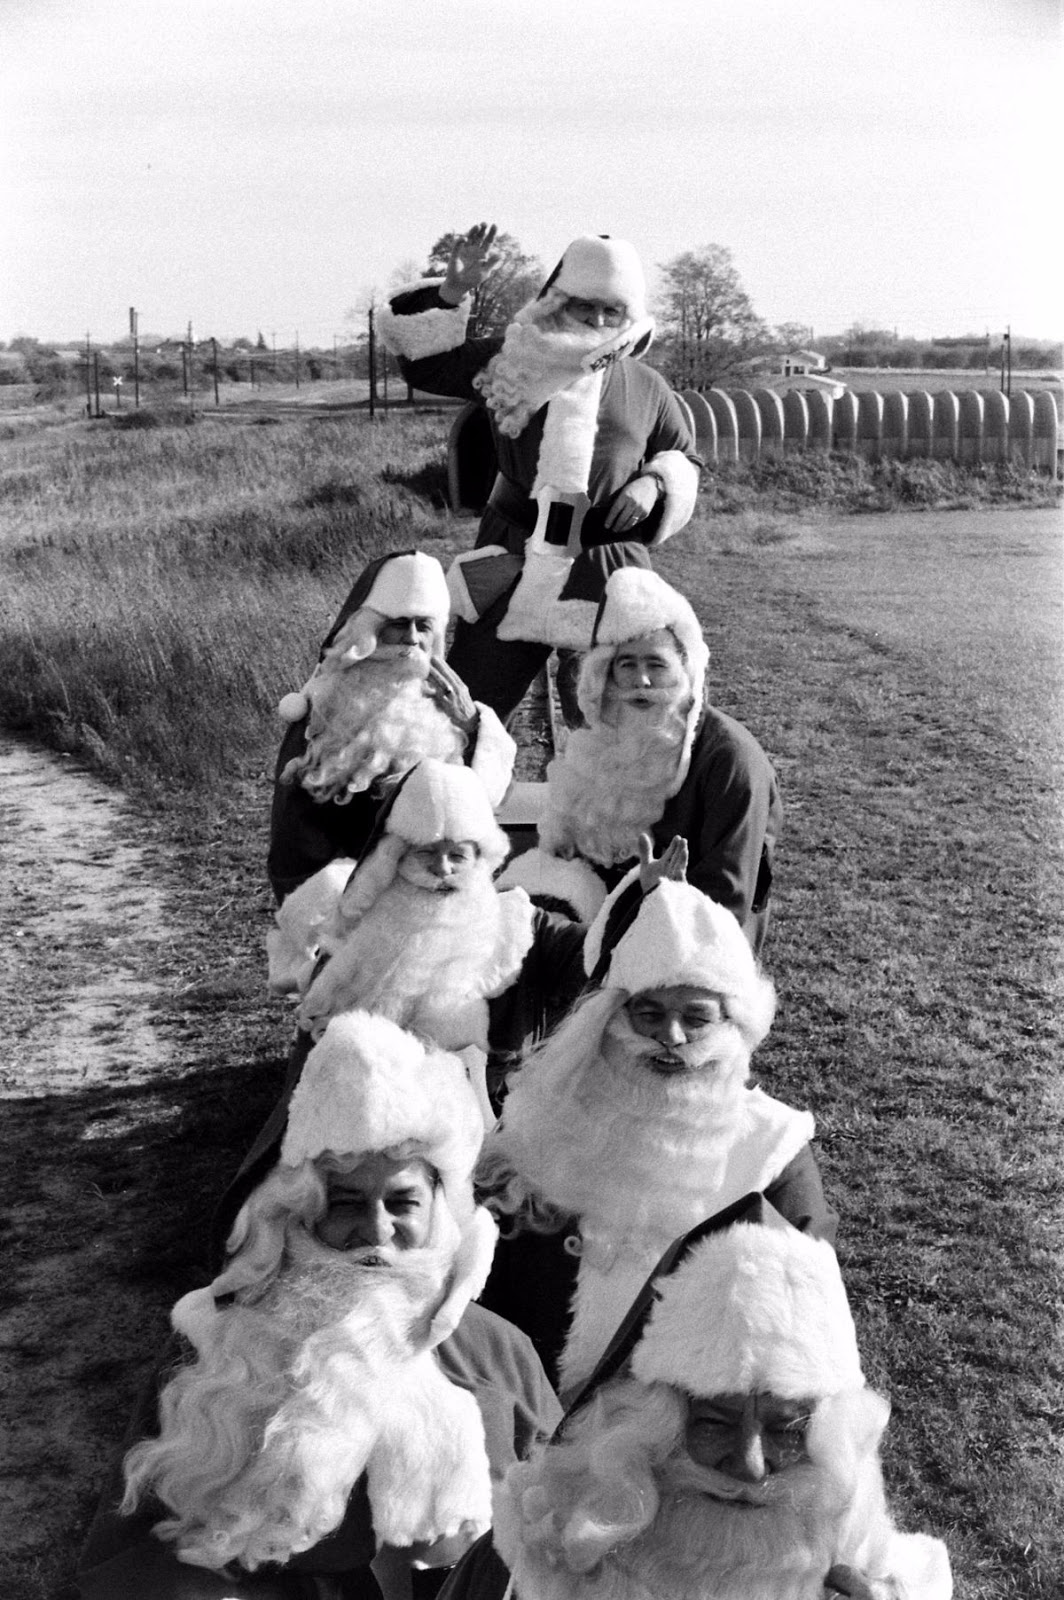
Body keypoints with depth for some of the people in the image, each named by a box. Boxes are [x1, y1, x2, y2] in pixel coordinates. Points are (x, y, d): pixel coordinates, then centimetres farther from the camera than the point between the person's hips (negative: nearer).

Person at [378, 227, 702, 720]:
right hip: (513, 564, -1)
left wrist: (654, 484, -3)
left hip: (609, 572, 1)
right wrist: (450, 293, -9)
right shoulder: (510, 363, 3)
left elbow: (684, 458, 19)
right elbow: (419, 360, 5)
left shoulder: (646, 389, 6)